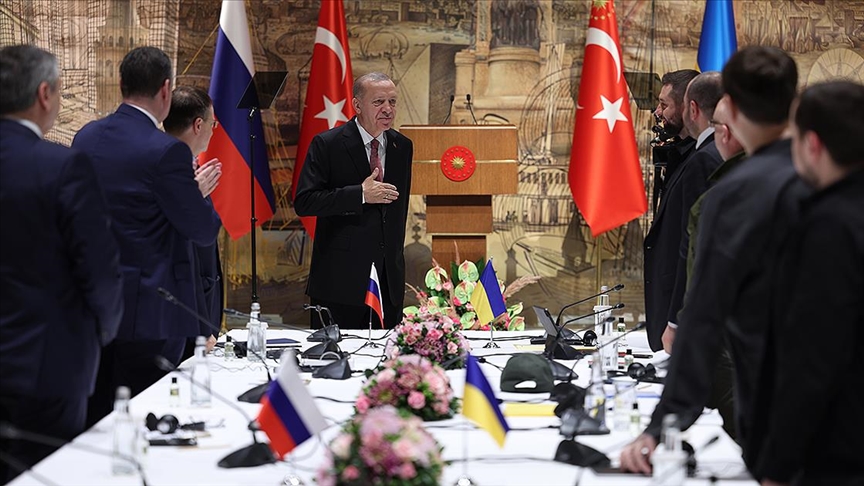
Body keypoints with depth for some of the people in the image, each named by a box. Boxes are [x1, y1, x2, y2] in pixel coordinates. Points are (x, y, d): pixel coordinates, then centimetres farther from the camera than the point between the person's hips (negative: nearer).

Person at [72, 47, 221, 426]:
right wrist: (199, 193, 9)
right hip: (149, 309, -7)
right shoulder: (167, 152, -18)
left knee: (95, 417, 14)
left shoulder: (85, 138, 4)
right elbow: (204, 231, -12)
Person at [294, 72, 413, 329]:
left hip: (390, 278, 5)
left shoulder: (402, 146, 10)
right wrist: (361, 194, -20)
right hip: (340, 279, -5)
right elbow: (304, 202, -14)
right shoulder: (327, 144, -6)